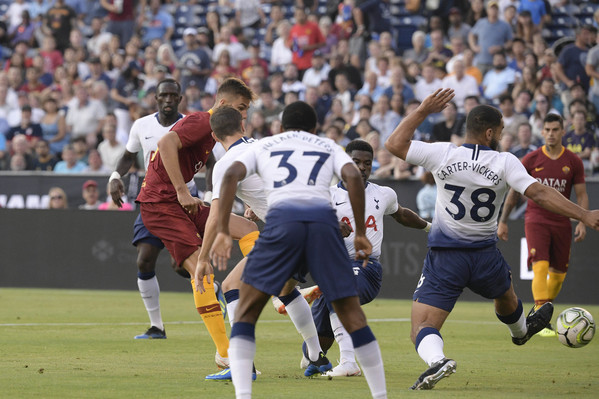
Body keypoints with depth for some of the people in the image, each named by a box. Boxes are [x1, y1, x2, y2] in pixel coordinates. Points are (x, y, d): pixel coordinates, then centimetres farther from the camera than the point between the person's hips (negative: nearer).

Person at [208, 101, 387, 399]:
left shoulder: (263, 146, 28)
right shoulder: (329, 147, 28)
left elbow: (231, 175, 9)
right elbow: (353, 176, 7)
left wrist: (222, 232, 4)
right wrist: (360, 234, 9)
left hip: (282, 217, -1)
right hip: (323, 216, 1)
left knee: (246, 314, 8)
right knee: (352, 314, 10)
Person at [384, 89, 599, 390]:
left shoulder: (443, 155, -10)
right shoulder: (505, 163, -11)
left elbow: (394, 144, -2)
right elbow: (538, 193, -20)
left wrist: (423, 111, 5)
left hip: (444, 259, -2)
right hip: (486, 257, 2)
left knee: (423, 328, -6)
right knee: (505, 295, 37)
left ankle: (436, 360, -38)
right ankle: (521, 330, 69)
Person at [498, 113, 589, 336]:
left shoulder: (573, 162, 3)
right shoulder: (531, 160, 0)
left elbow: (581, 195, 6)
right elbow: (514, 192, 8)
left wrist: (582, 222, -7)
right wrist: (503, 221, 7)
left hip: (561, 223, 3)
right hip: (536, 220, -3)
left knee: (558, 273, 8)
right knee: (540, 267, -19)